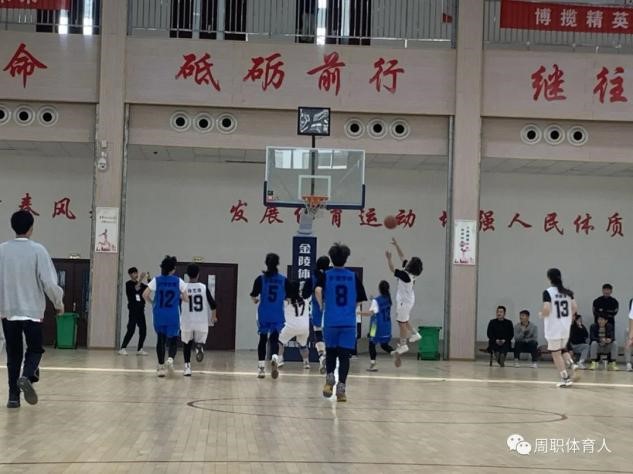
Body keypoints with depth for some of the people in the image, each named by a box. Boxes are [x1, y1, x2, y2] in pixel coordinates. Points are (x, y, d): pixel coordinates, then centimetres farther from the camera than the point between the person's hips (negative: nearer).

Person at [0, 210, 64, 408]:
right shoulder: (37, 250, -9)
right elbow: (49, 282, -12)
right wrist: (59, 302, 5)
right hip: (32, 310, -3)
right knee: (35, 349, 11)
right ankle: (26, 377, -16)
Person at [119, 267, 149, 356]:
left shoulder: (140, 284, 14)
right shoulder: (128, 284, -2)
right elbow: (135, 289, -21)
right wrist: (141, 279, -27)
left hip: (141, 310, 6)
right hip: (133, 310, -6)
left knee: (143, 330, 3)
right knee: (131, 329, -12)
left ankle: (139, 349, 10)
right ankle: (123, 348, -9)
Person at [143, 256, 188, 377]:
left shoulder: (156, 280, 0)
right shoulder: (178, 281, -2)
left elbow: (145, 295, -5)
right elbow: (186, 298, -1)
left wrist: (152, 302, 12)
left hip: (159, 316, 1)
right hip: (173, 317, -1)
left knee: (161, 340, 11)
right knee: (173, 340, 8)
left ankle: (160, 366, 10)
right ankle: (170, 359, -19)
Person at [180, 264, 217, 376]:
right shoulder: (204, 287, -1)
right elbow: (212, 304, 0)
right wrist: (214, 317, 17)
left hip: (187, 322, 0)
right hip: (201, 322, 0)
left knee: (187, 344, 17)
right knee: (200, 341, 17)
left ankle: (187, 367, 9)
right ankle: (199, 346, -19)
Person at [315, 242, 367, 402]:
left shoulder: (326, 275, 2)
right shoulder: (353, 277, 5)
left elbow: (318, 290, -18)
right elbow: (360, 300, 4)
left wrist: (322, 305, -2)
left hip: (330, 322, 0)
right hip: (349, 323, 0)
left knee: (330, 353, 18)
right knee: (344, 356, 2)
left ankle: (329, 378, 0)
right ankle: (341, 387, -5)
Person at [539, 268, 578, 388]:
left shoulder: (548, 292, -14)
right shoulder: (567, 292, 3)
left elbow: (546, 309, -22)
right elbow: (575, 308, 2)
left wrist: (541, 314, -1)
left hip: (553, 328, -6)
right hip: (565, 327, 6)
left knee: (556, 353, 6)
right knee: (563, 350, 24)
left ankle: (565, 378, 5)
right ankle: (572, 372, 8)